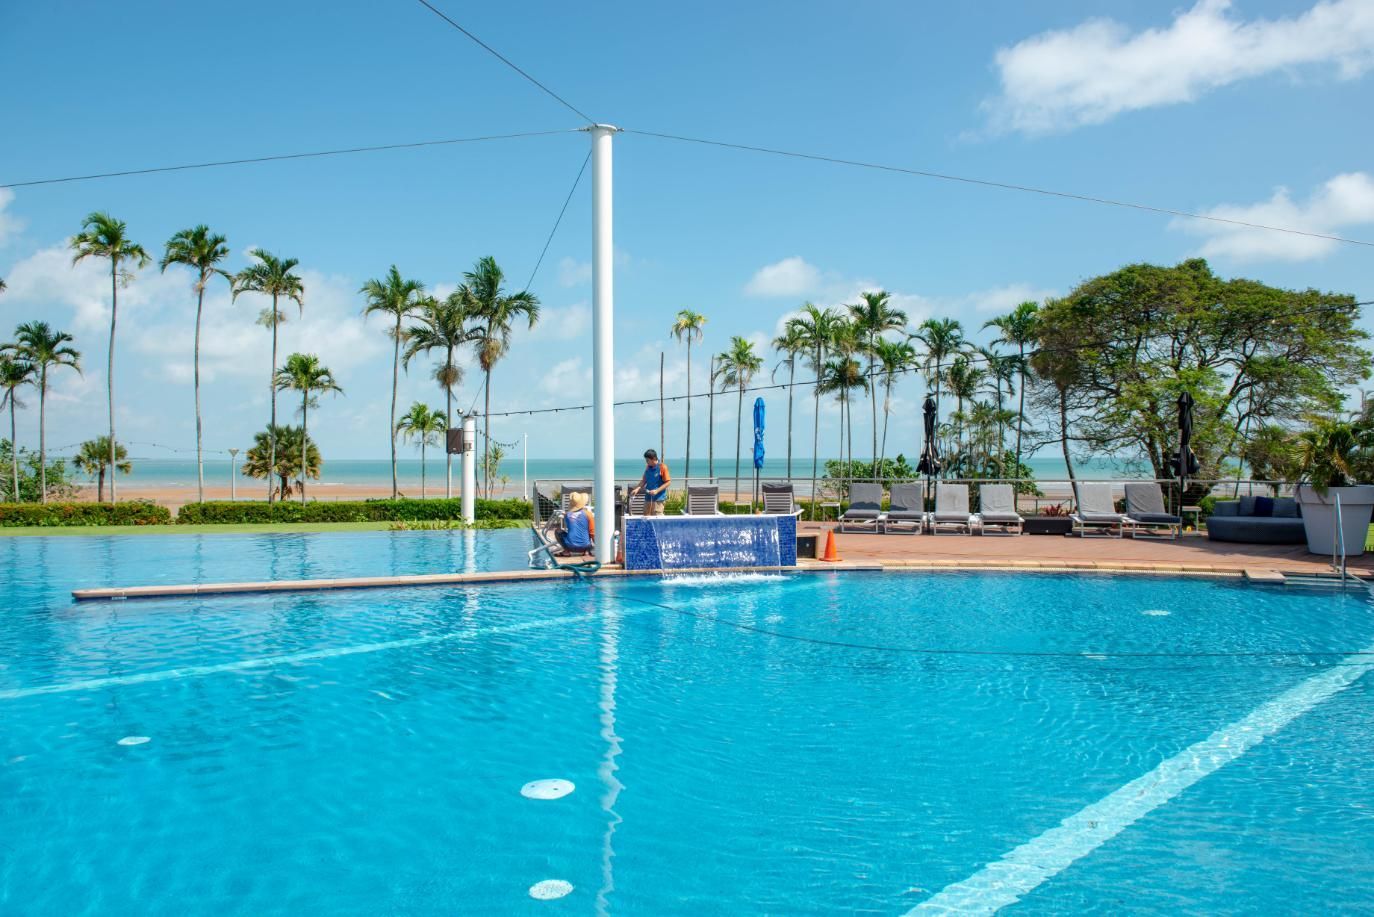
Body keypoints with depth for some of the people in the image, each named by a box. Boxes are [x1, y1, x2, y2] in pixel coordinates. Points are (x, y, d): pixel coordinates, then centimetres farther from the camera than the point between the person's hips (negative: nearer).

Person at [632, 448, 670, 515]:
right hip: (648, 497, 7)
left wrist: (656, 491, -20)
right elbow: (644, 480, 16)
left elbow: (667, 482, -11)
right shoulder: (648, 467, 8)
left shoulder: (662, 467, -11)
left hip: (658, 498, -7)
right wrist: (637, 488, 0)